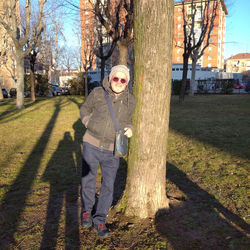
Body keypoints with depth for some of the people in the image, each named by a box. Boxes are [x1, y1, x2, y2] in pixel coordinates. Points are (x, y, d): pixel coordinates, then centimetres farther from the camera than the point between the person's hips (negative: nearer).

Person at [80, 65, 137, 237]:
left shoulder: (130, 100, -1)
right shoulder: (98, 93, -6)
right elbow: (85, 109, 10)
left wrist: (130, 129, -6)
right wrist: (88, 123, -5)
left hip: (112, 151, 1)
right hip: (91, 145, -1)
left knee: (108, 186, 7)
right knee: (88, 181, 13)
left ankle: (100, 220, 25)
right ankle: (87, 211, 38)